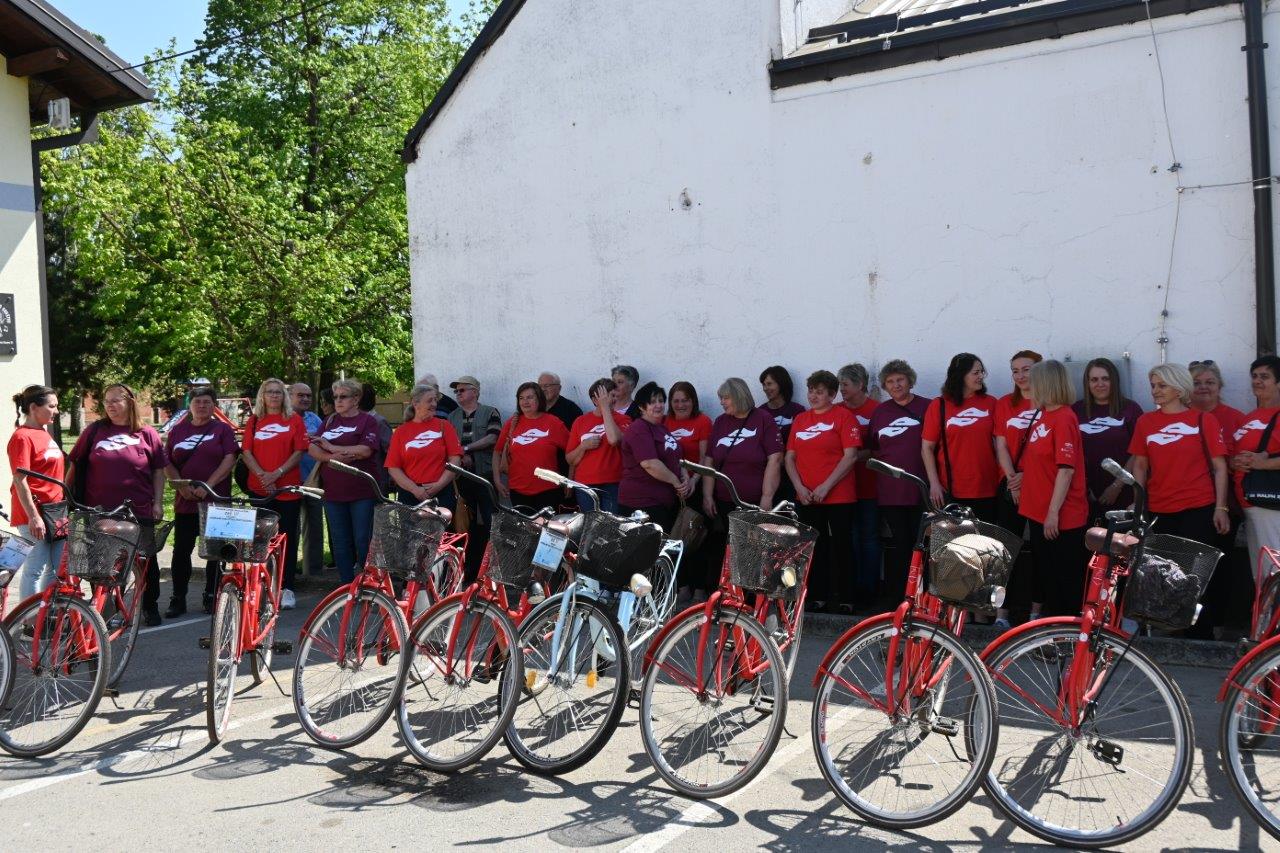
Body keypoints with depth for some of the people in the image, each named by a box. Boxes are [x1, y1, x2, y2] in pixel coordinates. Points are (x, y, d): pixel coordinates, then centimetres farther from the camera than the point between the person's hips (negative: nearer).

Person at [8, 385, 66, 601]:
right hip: (35, 514, -9)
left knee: (57, 569, 13)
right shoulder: (22, 437, -12)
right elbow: (20, 480, -17)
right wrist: (33, 517, -20)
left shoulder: (45, 434, 14)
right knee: (35, 570, -4)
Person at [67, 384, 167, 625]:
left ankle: (150, 606, 22)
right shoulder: (95, 431, 4)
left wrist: (158, 502, 0)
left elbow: (158, 471, 5)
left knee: (147, 560, 7)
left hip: (139, 510, -1)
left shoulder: (147, 434, 2)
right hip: (100, 511, 1)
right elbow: (75, 465, 9)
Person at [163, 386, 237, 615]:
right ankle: (178, 600, 9)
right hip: (185, 501, 2)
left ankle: (210, 597, 14)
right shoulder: (177, 430, 11)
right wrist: (181, 485, -8)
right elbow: (167, 464, 9)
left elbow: (229, 459, -8)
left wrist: (208, 486, -17)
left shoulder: (222, 429, 3)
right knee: (182, 550, 2)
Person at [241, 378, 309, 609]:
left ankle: (287, 588, 5)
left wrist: (278, 473, -13)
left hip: (288, 488, -2)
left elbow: (299, 451, -3)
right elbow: (247, 452, 4)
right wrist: (261, 475, -11)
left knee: (287, 538, 1)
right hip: (259, 489, 2)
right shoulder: (254, 421, 10)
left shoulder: (294, 419, 4)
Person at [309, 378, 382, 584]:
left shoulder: (367, 421, 0)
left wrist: (331, 447, -13)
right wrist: (332, 457, -15)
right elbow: (312, 449, 5)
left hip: (361, 491, -5)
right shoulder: (329, 421, 16)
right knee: (339, 542, 9)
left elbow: (366, 450, -16)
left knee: (363, 541, -2)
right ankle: (347, 584, 17)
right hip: (333, 490, 5)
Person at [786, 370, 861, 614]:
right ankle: (818, 597, 18)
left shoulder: (843, 415, -4)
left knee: (841, 548, 2)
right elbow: (790, 457, 11)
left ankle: (845, 600, 10)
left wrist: (826, 486, -15)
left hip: (838, 496, -5)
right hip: (806, 499, 5)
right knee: (814, 548, 10)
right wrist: (799, 487, -4)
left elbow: (850, 456, -11)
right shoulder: (800, 419, 11)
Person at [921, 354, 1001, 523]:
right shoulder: (938, 406, -1)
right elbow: (927, 448, -1)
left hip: (987, 491, 2)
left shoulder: (990, 403, 5)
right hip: (951, 493, -2)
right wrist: (934, 483, -8)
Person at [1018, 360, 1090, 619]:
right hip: (1039, 513, 9)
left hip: (1061, 519, -9)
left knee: (1064, 580, 2)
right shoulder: (1043, 416, 9)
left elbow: (1066, 469, -21)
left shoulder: (1063, 418, -16)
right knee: (1042, 571, 19)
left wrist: (1053, 512, -21)